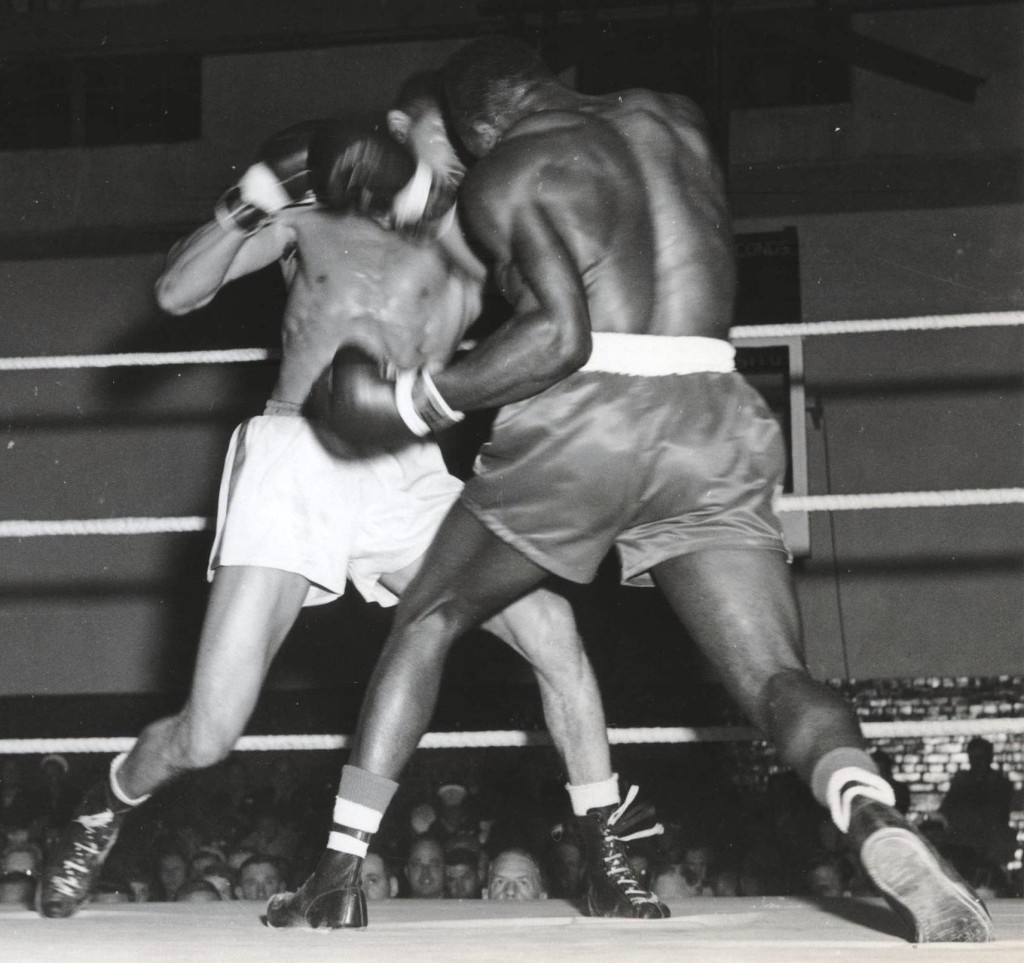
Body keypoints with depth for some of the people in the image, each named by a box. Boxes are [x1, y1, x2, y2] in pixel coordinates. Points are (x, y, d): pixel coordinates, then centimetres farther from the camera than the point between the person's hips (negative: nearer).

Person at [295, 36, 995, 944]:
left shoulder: (504, 174, 3)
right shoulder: (675, 117, 19)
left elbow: (561, 334, -11)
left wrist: (416, 400, -3)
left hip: (580, 421, -3)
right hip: (713, 420, 3)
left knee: (427, 620, 17)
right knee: (780, 678, -4)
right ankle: (874, 819, -37)